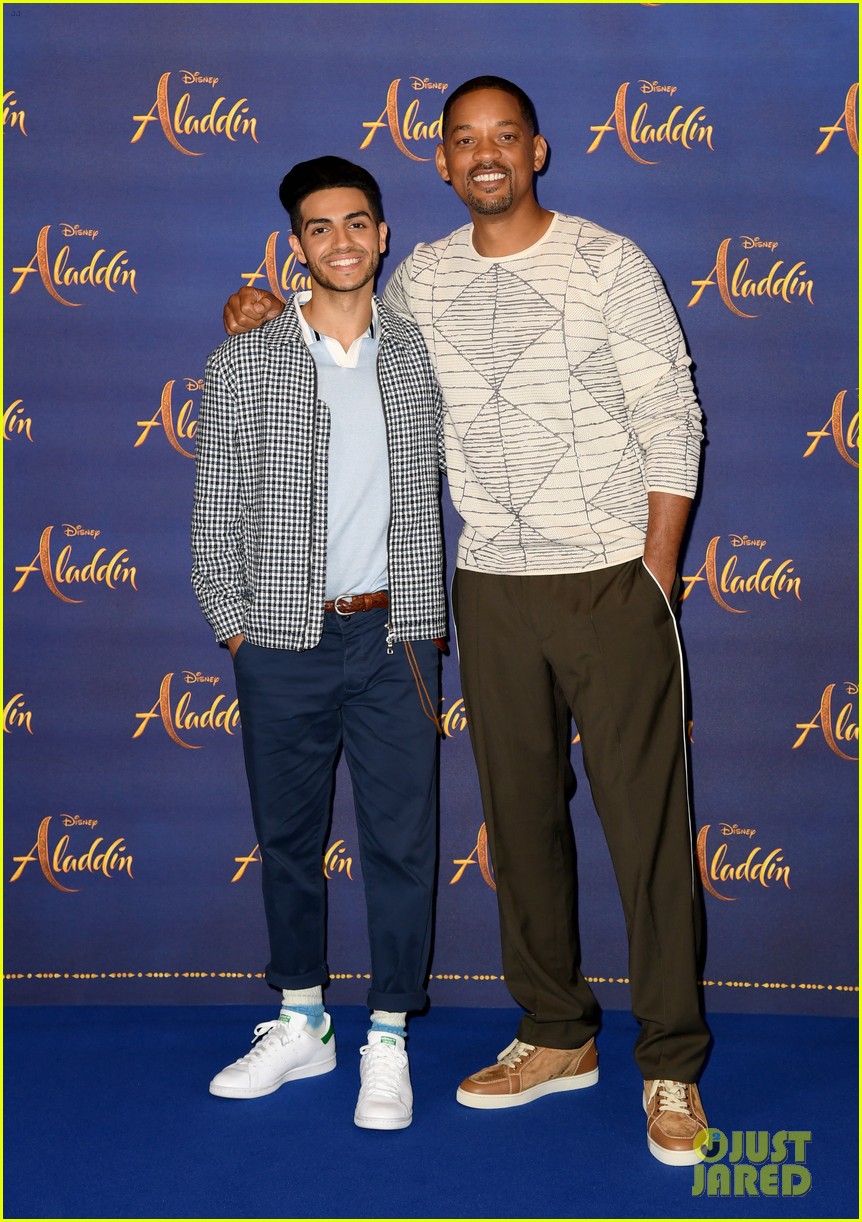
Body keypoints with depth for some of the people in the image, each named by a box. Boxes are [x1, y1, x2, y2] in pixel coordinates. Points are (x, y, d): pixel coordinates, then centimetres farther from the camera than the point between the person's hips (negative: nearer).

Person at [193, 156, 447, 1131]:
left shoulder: (417, 356, 6)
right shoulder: (244, 364, 0)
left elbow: (428, 493, 12)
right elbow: (215, 513, 2)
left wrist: (428, 619, 7)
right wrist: (234, 627, -1)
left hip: (394, 640, 1)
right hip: (284, 641, 0)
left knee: (400, 840, 4)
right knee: (287, 835, 11)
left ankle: (387, 1040, 18)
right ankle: (300, 1025, 28)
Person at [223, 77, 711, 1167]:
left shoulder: (607, 262, -2)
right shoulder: (422, 279, 9)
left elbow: (672, 421, -3)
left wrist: (657, 569, -9)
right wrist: (269, 325, 8)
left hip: (613, 579, -4)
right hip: (491, 586, 4)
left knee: (647, 816, -2)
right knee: (520, 811, 10)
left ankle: (672, 1065, 10)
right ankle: (557, 1034, 25)